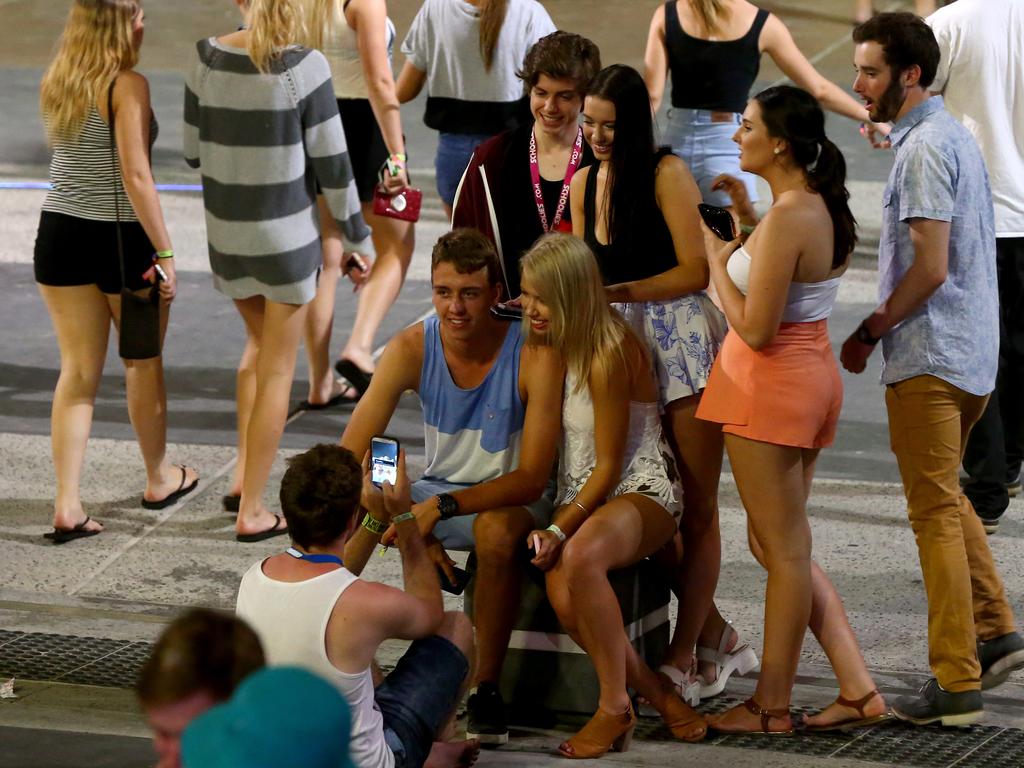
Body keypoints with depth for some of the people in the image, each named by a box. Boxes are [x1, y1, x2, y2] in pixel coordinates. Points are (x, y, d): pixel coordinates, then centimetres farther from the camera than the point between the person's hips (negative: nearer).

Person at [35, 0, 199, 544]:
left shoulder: (56, 84, 4)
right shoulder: (128, 87, -16)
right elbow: (136, 176, -22)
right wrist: (165, 253, -20)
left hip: (60, 234, 5)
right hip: (121, 236, -5)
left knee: (77, 371, 8)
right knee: (144, 364, 16)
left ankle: (68, 505, 1)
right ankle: (159, 479, 34)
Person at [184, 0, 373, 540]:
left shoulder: (206, 57, -8)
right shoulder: (304, 66, -18)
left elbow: (194, 153, 2)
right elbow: (331, 162, -12)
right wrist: (359, 237, 1)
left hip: (228, 231, 4)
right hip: (288, 232, -4)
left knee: (261, 339, 30)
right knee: (277, 370, 10)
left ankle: (244, 472, 26)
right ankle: (252, 511, 14)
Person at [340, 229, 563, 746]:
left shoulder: (535, 356, -23)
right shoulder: (411, 349, -13)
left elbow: (532, 478, -25)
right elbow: (347, 458, -15)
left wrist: (441, 509, -38)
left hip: (512, 498, -4)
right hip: (438, 489, 4)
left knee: (496, 529, -38)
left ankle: (486, 688, -23)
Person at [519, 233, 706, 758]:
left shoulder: (610, 353, -15)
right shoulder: (550, 345, 8)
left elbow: (609, 465, -13)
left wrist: (560, 530, -22)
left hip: (640, 494, -6)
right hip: (578, 499, 6)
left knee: (581, 557, -41)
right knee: (563, 598, -29)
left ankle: (615, 706, -28)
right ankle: (659, 696, -13)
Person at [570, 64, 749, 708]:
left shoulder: (667, 173, -8)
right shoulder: (585, 183, 11)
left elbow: (695, 270, -12)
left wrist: (620, 292, -17)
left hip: (685, 342, -7)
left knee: (696, 509, -2)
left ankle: (682, 662, 1)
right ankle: (719, 637, 19)